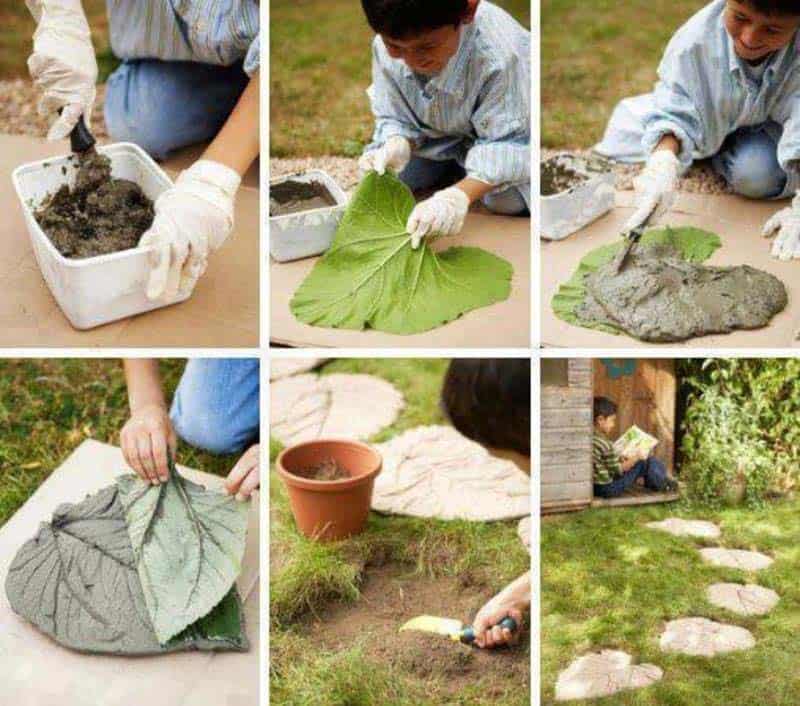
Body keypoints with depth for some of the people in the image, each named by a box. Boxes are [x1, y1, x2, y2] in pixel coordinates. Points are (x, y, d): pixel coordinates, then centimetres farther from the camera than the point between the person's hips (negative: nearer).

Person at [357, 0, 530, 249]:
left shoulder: (500, 55, -42)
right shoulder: (386, 49, -27)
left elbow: (506, 142, -37)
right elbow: (394, 118, -13)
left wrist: (460, 195, -54)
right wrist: (396, 144, -39)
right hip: (437, 134, 4)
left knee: (508, 201, -25)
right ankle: (455, 167, 13)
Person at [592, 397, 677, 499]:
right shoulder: (605, 444, -25)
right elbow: (618, 470, -16)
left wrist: (619, 459, 12)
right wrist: (637, 457, -7)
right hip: (609, 489, -8)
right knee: (643, 462, 3)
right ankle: (662, 483, 23)